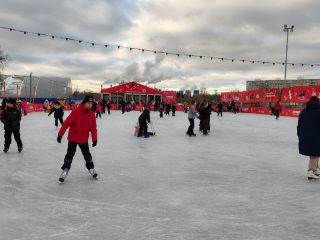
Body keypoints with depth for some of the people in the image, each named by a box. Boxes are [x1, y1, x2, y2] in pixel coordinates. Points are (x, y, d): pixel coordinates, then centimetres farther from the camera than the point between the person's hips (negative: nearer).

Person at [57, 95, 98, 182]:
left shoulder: (92, 114, -6)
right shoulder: (76, 112, -19)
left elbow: (93, 127, -2)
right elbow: (66, 123, -17)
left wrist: (94, 139, -5)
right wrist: (60, 134, -16)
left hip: (84, 139, 3)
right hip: (73, 138, -3)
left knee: (87, 155, 12)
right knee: (70, 155, 3)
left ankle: (91, 168, 32)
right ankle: (65, 170, 20)